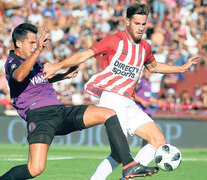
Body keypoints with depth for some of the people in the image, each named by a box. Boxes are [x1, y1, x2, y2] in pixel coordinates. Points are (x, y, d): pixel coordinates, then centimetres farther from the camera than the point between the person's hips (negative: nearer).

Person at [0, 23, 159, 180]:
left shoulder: (33, 60, 23)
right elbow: (19, 76, -30)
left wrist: (64, 75, 37)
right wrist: (38, 51, -33)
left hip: (61, 111, 9)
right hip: (39, 117, -8)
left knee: (108, 114, -7)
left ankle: (129, 166, -9)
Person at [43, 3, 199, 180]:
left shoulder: (145, 48, 15)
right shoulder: (114, 40, -4)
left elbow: (153, 66, 36)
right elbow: (85, 55, -8)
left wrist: (182, 68, 30)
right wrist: (57, 66, -20)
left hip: (130, 104, 7)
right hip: (112, 99, -7)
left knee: (159, 141, -1)